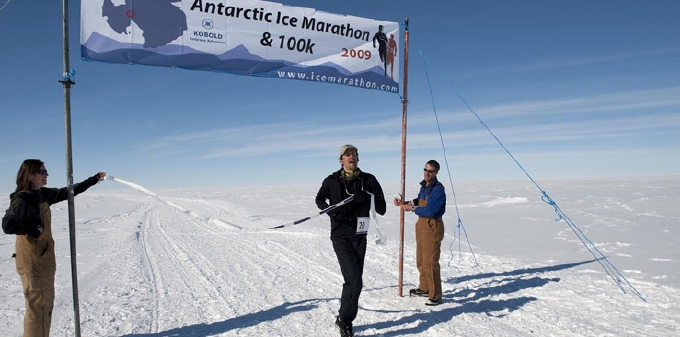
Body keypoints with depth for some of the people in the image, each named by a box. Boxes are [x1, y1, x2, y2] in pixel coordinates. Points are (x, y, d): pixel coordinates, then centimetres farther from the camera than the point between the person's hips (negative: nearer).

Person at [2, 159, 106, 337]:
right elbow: (8, 225, -28)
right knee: (38, 305, -2)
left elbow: (67, 192, 18)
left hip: (44, 258, 9)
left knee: (46, 303, 18)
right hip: (33, 261, -9)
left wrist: (94, 179, 20)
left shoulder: (42, 194, 7)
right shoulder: (22, 199, -17)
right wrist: (34, 229, -16)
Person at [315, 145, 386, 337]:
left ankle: (344, 319, 31)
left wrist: (368, 197, -21)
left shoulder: (368, 180, 0)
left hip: (359, 236, 3)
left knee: (353, 280, 12)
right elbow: (319, 200, 15)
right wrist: (332, 211, -4)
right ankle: (345, 320, 9)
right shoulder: (332, 181, -3)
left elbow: (381, 210, -3)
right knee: (354, 281, -12)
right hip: (340, 236, -3)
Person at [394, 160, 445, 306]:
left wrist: (411, 209, -13)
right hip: (421, 224, 9)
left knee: (430, 262, -7)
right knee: (421, 260, 19)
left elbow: (429, 211, -24)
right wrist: (404, 203, 7)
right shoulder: (424, 186, 8)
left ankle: (435, 295, 4)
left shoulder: (438, 189, -19)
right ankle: (424, 288, 35)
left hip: (432, 227, -9)